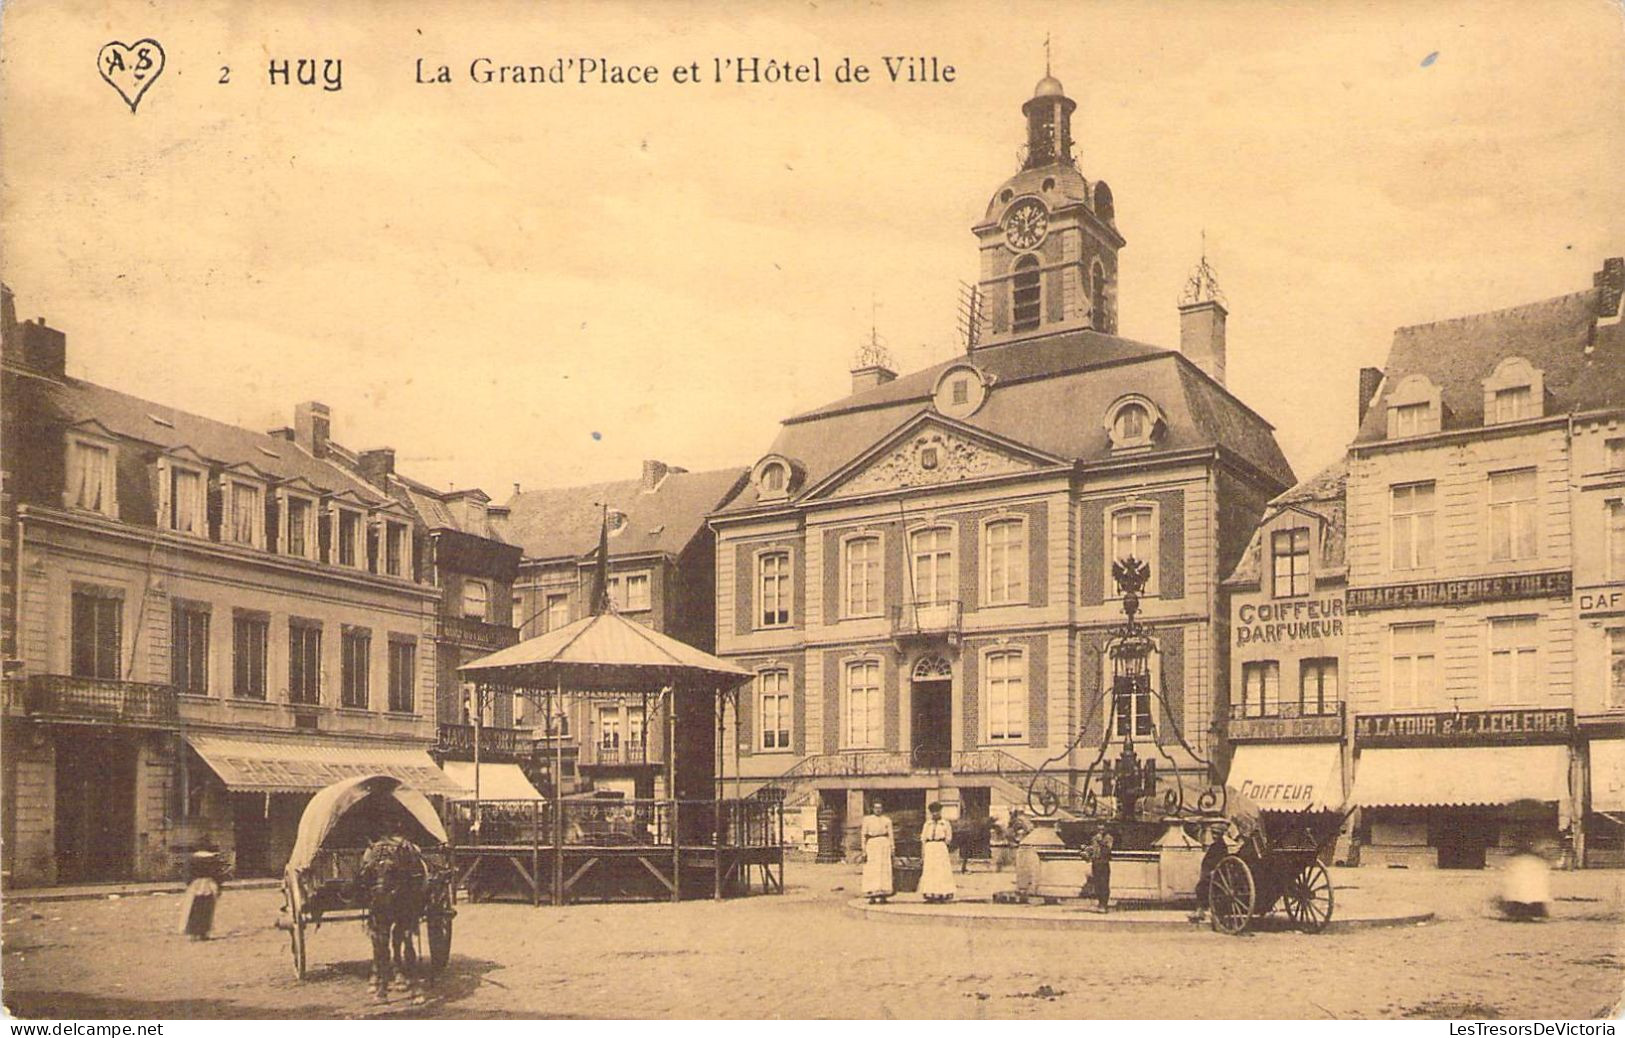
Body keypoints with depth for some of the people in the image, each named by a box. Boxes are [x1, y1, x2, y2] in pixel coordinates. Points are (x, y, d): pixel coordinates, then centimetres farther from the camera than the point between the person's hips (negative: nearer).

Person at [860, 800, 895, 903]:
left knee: (883, 870, -3)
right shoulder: (867, 819, 6)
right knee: (871, 871, -4)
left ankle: (882, 895, 1)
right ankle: (872, 896, -2)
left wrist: (892, 850, 3)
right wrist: (864, 850, -2)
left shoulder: (887, 820, 9)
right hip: (871, 845, -1)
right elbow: (864, 836, 4)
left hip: (884, 845, 1)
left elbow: (890, 836, 9)